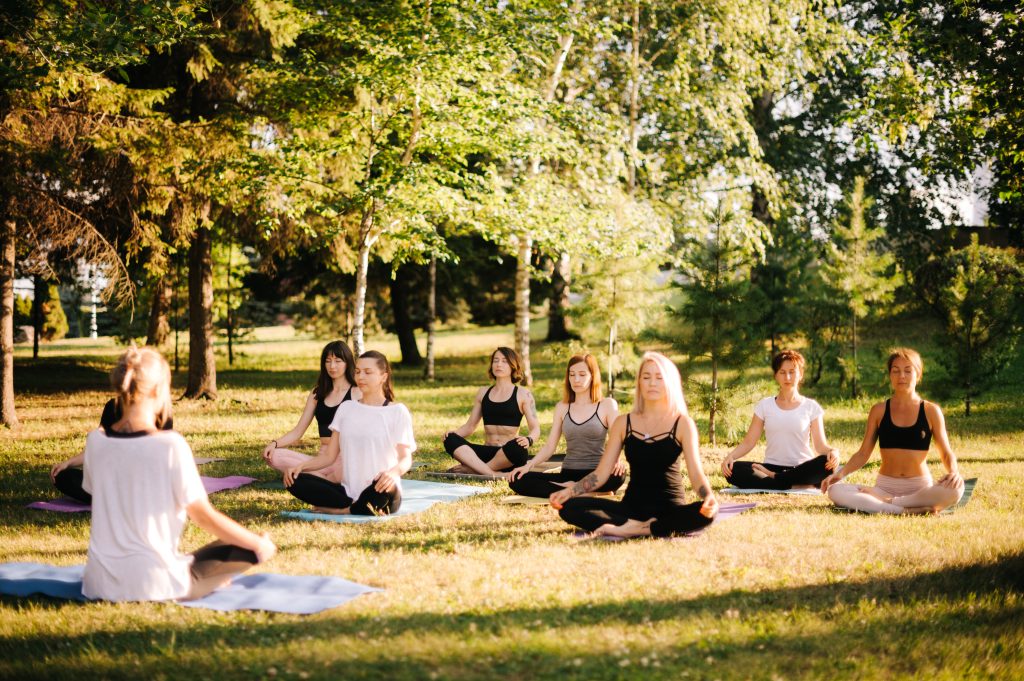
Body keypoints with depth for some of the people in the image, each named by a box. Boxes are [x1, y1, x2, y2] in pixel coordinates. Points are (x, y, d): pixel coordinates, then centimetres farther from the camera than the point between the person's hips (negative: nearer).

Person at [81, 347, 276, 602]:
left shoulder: (95, 441, -3)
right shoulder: (170, 444, -18)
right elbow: (204, 516, -11)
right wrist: (258, 543, 2)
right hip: (154, 585, -6)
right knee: (255, 549, 8)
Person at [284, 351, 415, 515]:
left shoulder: (397, 412, 4)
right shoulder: (346, 408, 15)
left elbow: (405, 458, -4)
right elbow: (329, 455, 14)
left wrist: (394, 472, -29)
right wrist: (301, 465, -6)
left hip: (378, 494, -5)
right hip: (348, 491, 5)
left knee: (387, 487, -41)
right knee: (295, 480, -18)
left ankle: (335, 509, -17)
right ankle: (362, 509, -20)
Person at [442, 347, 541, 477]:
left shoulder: (523, 394, 7)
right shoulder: (483, 393, 17)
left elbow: (535, 429, 1)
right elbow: (469, 426, 18)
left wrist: (528, 440, -23)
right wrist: (453, 432, -5)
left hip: (508, 457, -3)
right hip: (487, 453, 3)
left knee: (517, 447, -39)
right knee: (451, 440, -23)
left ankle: (471, 469, -24)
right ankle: (492, 474, -38)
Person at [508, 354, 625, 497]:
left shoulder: (607, 405, 3)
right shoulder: (562, 408, 13)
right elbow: (549, 447, 10)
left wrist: (617, 462, -28)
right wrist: (529, 465, -8)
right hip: (567, 474, 5)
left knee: (617, 476, -40)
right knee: (518, 481, -21)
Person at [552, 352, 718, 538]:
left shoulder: (682, 424, 0)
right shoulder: (623, 423, 7)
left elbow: (696, 473, -10)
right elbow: (601, 473, 6)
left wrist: (709, 496, -32)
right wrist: (569, 491, -11)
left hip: (670, 508, -2)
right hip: (632, 506, 2)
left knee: (704, 513, -37)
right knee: (569, 507, -20)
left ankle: (627, 529, -31)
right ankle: (637, 526, -30)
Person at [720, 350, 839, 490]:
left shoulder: (811, 407, 7)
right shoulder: (765, 405, 9)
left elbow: (821, 445, 1)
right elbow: (748, 442, 5)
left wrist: (832, 451, -24)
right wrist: (731, 456, -15)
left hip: (801, 469, -1)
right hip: (772, 466, 1)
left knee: (827, 464, -35)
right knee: (733, 469, -27)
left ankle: (772, 478, -23)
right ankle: (799, 486, -32)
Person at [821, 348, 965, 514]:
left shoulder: (931, 411, 4)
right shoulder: (879, 411, 7)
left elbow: (947, 453, 5)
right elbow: (863, 453, 8)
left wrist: (954, 472, -18)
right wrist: (841, 473, -10)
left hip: (920, 488, -1)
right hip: (885, 486, 1)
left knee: (955, 489, -35)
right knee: (835, 491, -27)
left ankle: (884, 502, -23)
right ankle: (905, 510, -33)